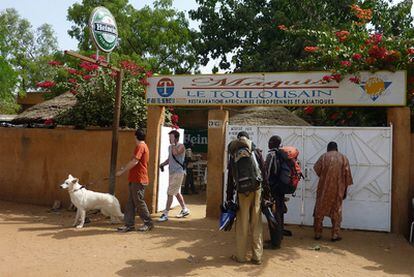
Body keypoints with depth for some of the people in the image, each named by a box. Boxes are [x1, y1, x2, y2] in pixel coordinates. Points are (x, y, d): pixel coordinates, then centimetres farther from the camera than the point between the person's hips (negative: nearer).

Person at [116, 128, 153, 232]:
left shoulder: (140, 146, -13)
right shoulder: (143, 146, 19)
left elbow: (134, 162, -22)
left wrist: (122, 171, -17)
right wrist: (124, 167, 24)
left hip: (138, 180, -10)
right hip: (135, 179, 10)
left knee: (139, 202, -2)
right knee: (131, 203, 9)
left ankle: (148, 223, 8)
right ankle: (129, 224, 12)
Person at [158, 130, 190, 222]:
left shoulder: (181, 146, -12)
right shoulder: (170, 147, 13)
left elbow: (175, 153, -33)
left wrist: (173, 143, -22)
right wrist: (163, 164, 6)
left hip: (178, 172, -9)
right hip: (172, 172, 9)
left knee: (170, 193, -8)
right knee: (176, 192, 17)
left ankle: (165, 214, -2)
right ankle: (185, 209, 33)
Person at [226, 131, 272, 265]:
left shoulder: (234, 154, 8)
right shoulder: (256, 151, 8)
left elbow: (230, 178, 5)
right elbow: (264, 174, 3)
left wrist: (229, 198, 8)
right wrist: (267, 195, 5)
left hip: (241, 192, 0)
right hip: (256, 190, 0)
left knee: (242, 225, 7)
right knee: (256, 225, 6)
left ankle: (240, 256, 14)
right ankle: (257, 256, 12)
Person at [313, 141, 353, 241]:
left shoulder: (324, 156, 1)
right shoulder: (343, 158, 3)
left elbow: (317, 169, -2)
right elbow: (347, 176, 0)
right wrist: (345, 190, 7)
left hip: (324, 188, 0)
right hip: (338, 189, 0)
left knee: (320, 211, 9)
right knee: (336, 211, 9)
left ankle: (318, 233, 12)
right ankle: (335, 235, 8)